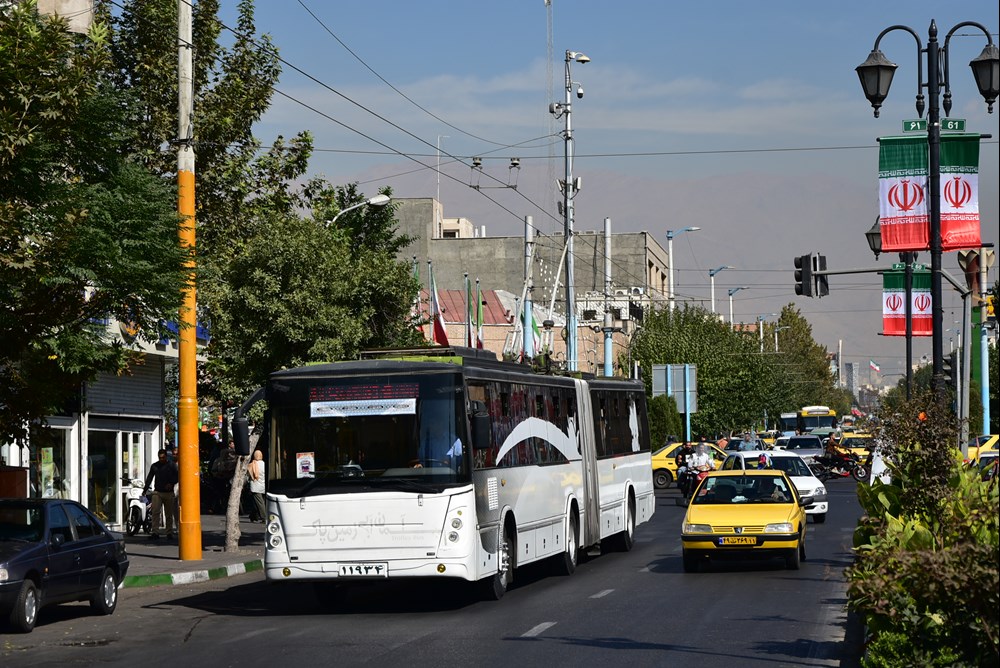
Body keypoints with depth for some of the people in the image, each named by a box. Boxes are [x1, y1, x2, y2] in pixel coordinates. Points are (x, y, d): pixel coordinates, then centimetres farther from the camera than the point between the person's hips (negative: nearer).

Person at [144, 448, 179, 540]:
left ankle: (169, 532, 13)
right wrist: (145, 490, 7)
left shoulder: (171, 465, 4)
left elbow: (177, 477, 6)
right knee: (155, 512, -13)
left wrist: (171, 484, -12)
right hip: (157, 492, 1)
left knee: (169, 514, 4)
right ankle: (155, 532, -17)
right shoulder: (154, 466, 10)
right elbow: (149, 478, 15)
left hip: (169, 493, -1)